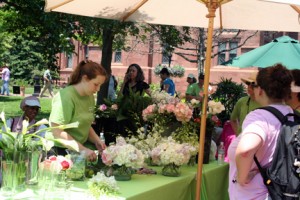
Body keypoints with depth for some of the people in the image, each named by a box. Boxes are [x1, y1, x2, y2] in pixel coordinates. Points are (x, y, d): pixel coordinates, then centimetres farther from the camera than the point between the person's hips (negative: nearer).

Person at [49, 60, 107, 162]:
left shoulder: (90, 97, 5)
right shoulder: (66, 96, -17)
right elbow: (57, 132, -22)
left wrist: (97, 141, -1)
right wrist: (83, 149, -24)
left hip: (81, 147, 7)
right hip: (62, 150, -7)